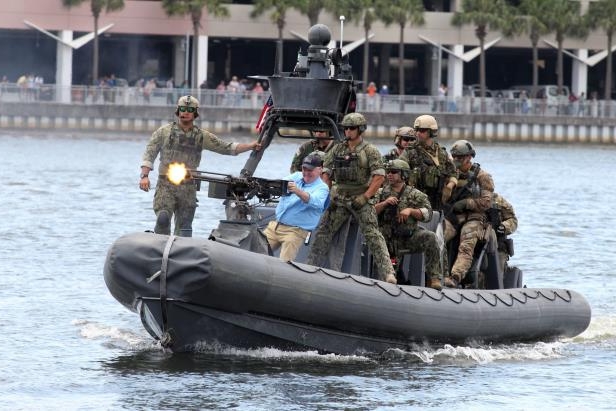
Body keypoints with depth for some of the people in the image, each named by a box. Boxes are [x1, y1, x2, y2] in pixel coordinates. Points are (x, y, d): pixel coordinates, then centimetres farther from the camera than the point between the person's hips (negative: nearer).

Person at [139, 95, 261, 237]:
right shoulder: (164, 132, 5)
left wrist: (250, 146, 8)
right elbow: (149, 154, 3)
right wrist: (144, 176, -10)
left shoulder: (202, 136, 10)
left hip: (188, 188, 2)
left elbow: (227, 148, 16)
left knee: (184, 228, 1)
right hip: (166, 186, -2)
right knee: (163, 218, -21)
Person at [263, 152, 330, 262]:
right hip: (275, 225, 6)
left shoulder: (322, 188, -4)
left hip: (296, 231, -6)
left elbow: (315, 202, -26)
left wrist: (298, 191, -43)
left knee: (284, 265, -19)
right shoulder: (297, 176, 13)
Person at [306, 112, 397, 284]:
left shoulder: (370, 151, -3)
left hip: (360, 199, -5)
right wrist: (328, 193, 3)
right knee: (323, 231, 3)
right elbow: (326, 172, 16)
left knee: (373, 235, -14)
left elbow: (379, 176, -9)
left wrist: (365, 197, -15)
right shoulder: (337, 149, 10)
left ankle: (387, 273, -20)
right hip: (339, 198, 5)